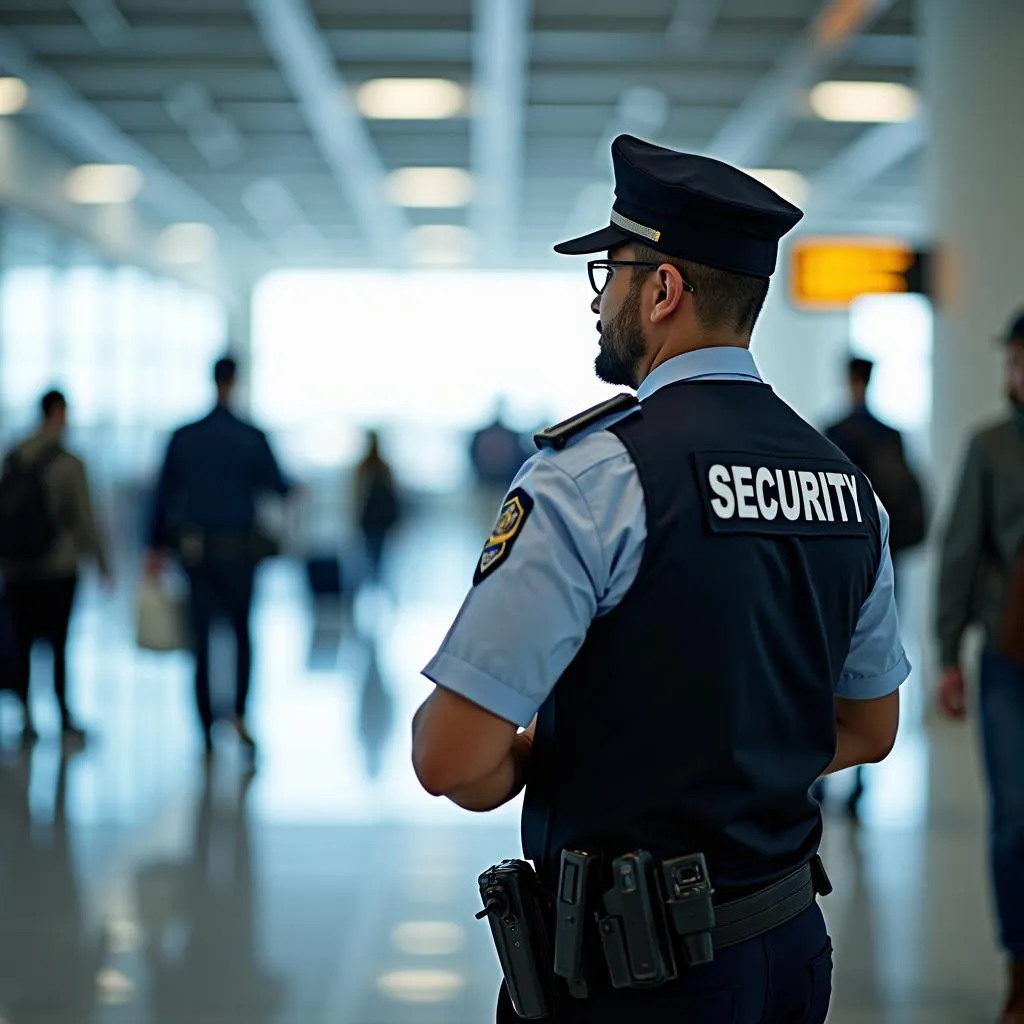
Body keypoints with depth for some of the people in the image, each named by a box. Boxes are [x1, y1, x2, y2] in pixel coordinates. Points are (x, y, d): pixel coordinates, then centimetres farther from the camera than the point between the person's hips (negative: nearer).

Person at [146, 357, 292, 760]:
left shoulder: (183, 438, 0)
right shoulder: (252, 438, -7)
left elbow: (163, 495, 3)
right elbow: (278, 487, -1)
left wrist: (156, 547, 10)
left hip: (195, 548, 2)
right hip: (238, 546, -2)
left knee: (202, 638, 8)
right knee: (242, 629, 14)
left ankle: (207, 731, 9)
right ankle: (240, 713, -3)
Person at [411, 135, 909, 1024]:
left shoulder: (595, 476, -19)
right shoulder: (847, 486, 3)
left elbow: (452, 760, -21)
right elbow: (867, 730, 16)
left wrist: (513, 766, 0)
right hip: (790, 947, 7)